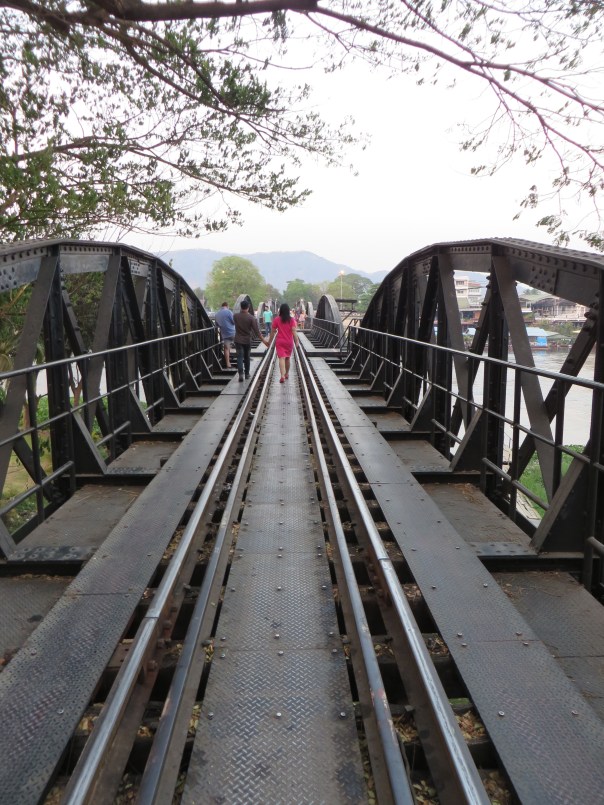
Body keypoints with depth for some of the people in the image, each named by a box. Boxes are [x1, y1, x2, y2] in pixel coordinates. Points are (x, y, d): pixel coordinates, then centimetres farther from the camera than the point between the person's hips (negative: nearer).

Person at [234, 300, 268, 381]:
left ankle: (241, 373, -20)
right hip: (247, 340, 0)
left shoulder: (236, 316, -7)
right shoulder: (251, 318, -13)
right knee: (247, 357, 16)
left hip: (238, 340, 0)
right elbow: (257, 331, -15)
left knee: (240, 357, -2)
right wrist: (264, 340, -10)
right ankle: (247, 374, 26)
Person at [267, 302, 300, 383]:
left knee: (281, 358, -8)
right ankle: (287, 374, 33)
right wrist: (297, 341, -10)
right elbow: (294, 331, -12)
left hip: (279, 342, -1)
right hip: (289, 342, 2)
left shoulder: (276, 319, -4)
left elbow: (273, 331, 0)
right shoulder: (292, 319, -4)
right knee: (287, 358, 18)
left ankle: (282, 376, -23)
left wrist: (270, 341, 10)